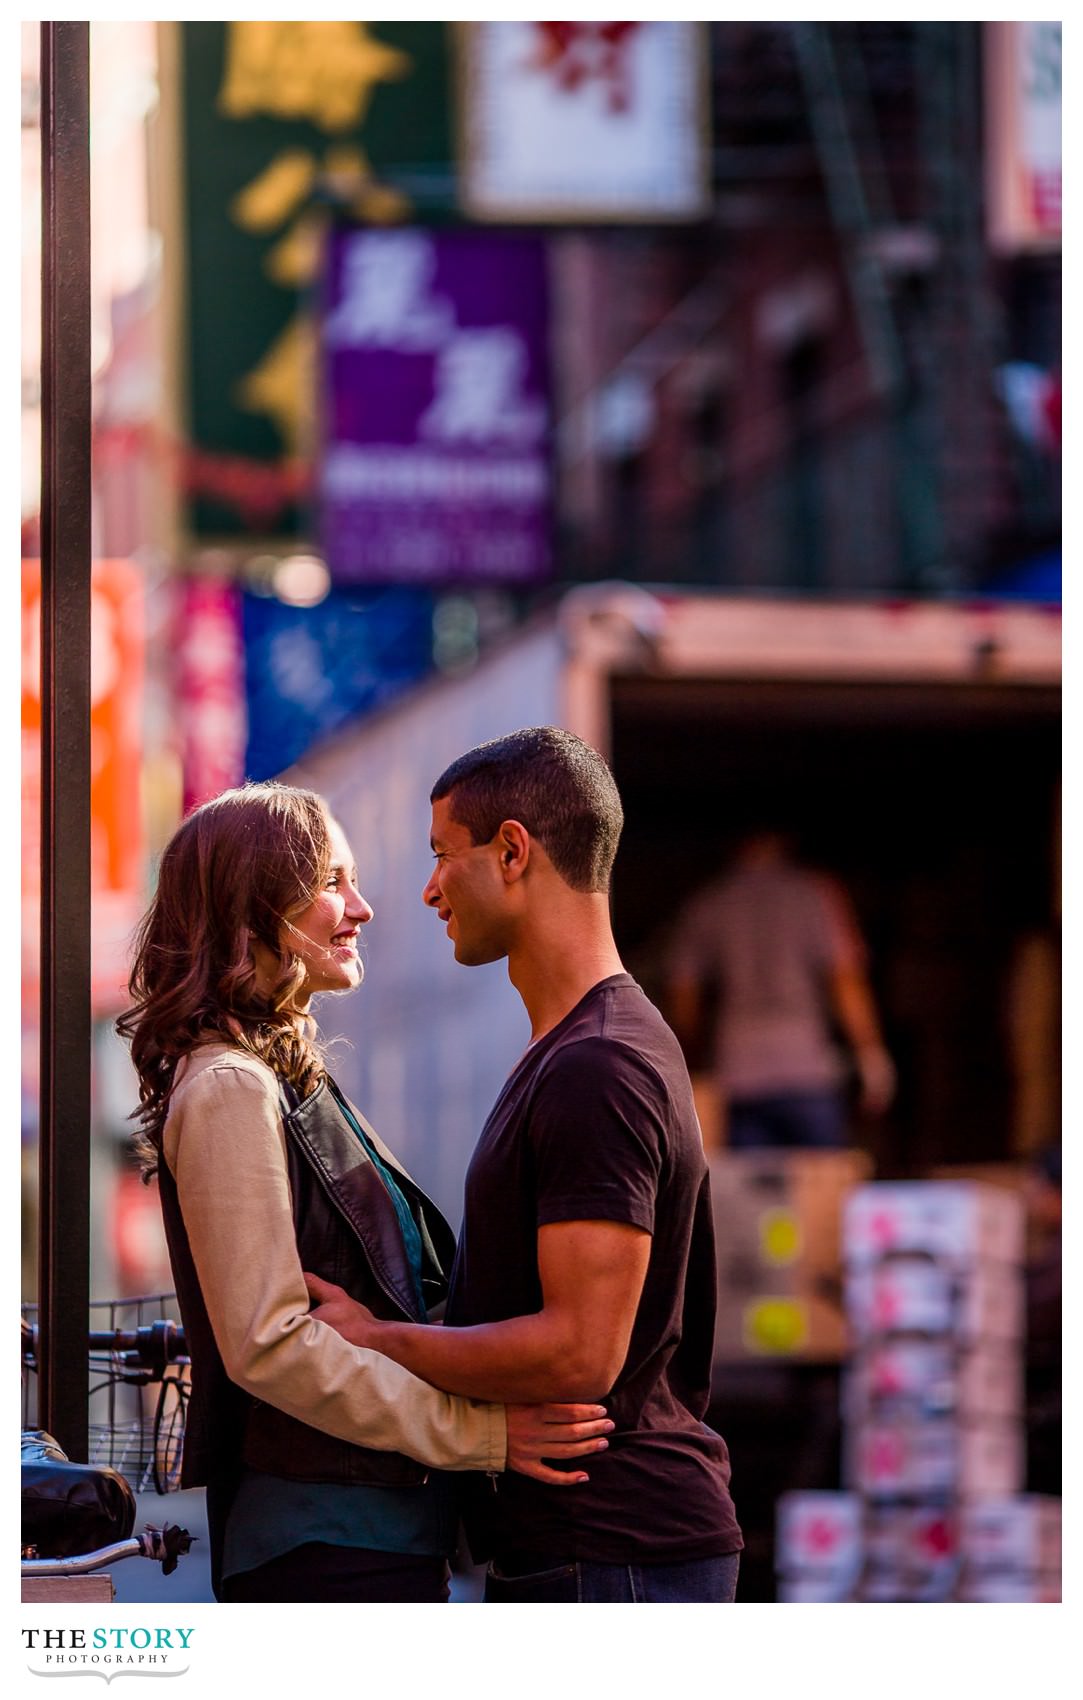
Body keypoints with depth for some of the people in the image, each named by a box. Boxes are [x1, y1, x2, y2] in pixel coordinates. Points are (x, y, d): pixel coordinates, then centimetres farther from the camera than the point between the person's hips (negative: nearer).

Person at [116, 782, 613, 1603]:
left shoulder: (291, 1076, 18)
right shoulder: (229, 1090, -13)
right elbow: (268, 1343, -20)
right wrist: (477, 1431, -19)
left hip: (387, 1533, 10)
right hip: (323, 1544, -10)